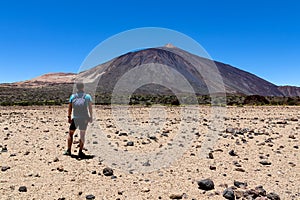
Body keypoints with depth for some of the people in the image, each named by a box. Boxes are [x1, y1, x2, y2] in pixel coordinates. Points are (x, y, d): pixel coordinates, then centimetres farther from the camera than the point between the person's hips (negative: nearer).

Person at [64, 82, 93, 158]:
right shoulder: (87, 96, 0)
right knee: (82, 135, 7)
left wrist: (69, 117, -1)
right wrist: (91, 117, 2)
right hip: (84, 118, -1)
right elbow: (90, 108, -3)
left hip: (75, 118, 1)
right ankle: (80, 152, 5)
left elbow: (70, 108, -3)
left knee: (70, 133, 15)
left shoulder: (72, 96, 3)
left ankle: (68, 151, 12)